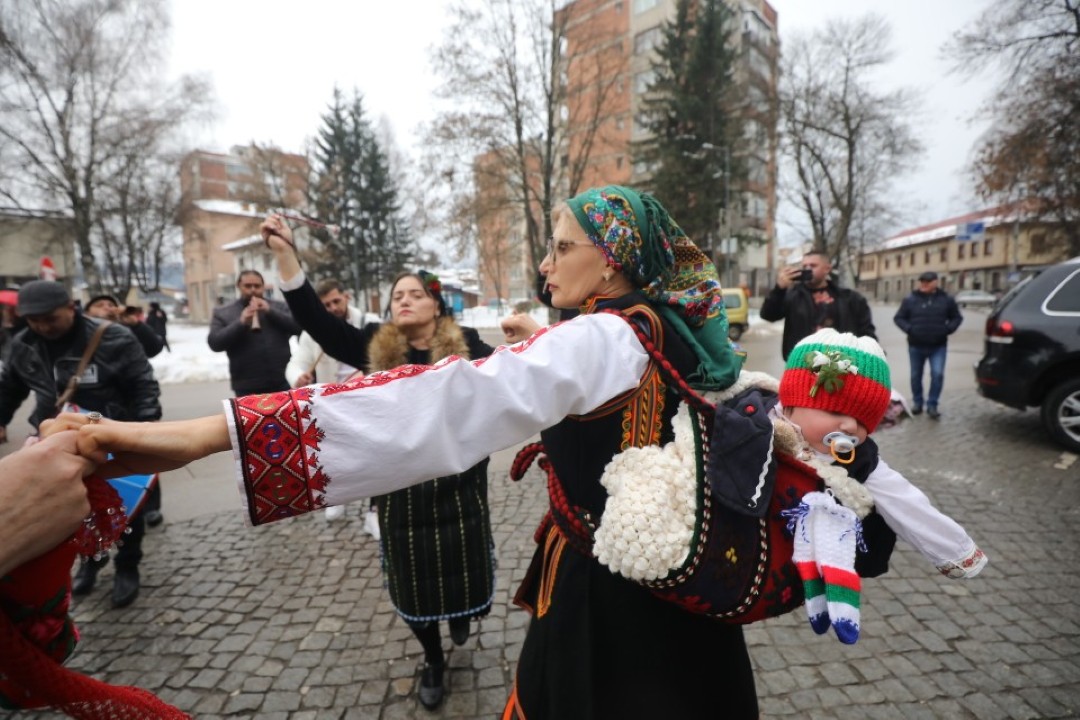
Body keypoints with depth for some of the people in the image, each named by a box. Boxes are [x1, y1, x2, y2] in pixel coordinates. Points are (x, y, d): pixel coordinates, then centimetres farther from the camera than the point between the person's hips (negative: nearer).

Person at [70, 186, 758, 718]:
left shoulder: (602, 339, -25)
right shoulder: (670, 332, 2)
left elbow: (449, 402, -39)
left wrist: (209, 432, -42)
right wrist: (546, 345, 12)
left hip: (604, 593, -9)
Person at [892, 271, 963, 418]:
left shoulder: (946, 299, 2)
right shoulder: (910, 300, -2)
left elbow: (957, 317, 10)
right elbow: (898, 318, 2)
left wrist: (948, 329, -7)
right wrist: (909, 329, -14)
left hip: (938, 346, 0)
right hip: (916, 346, 0)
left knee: (938, 374, -11)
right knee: (916, 376, 9)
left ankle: (932, 404, 2)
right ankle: (917, 402, 25)